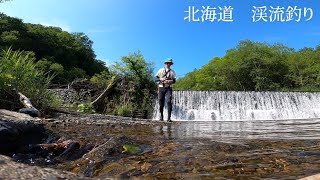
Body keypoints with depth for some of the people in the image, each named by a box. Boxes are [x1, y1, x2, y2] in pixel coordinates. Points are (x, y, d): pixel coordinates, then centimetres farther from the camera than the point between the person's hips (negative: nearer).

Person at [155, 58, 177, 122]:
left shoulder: (172, 72, 11)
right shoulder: (161, 70, 11)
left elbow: (174, 80, 5)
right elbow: (156, 78, 8)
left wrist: (169, 81, -14)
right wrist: (160, 79, -11)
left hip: (168, 88, -1)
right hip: (161, 88, 1)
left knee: (169, 102, -12)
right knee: (161, 103, 5)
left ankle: (169, 118, -12)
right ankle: (161, 115, 22)